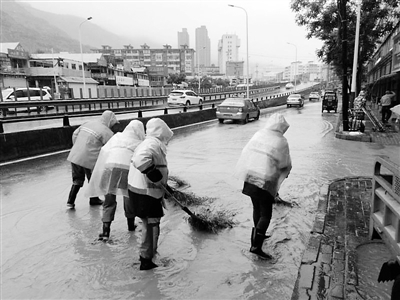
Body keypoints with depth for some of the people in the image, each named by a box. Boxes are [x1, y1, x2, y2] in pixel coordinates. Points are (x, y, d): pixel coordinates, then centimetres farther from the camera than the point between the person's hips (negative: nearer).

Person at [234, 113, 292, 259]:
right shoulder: (281, 142, -9)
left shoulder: (258, 134, 3)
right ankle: (256, 246, -3)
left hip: (249, 177, 6)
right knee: (266, 214, 4)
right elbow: (285, 165, 0)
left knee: (257, 208, 23)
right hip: (266, 181, -5)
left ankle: (258, 235, 40)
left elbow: (246, 153, 6)